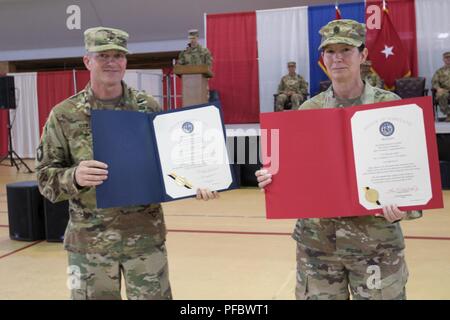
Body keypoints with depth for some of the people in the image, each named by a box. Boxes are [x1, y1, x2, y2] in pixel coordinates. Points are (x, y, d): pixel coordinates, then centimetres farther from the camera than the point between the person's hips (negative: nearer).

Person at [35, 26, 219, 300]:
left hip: (146, 235, 1)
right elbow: (45, 176, -3)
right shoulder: (64, 115, -3)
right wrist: (74, 177, -24)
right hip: (89, 240, -1)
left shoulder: (149, 108, 0)